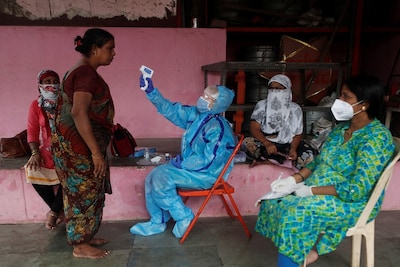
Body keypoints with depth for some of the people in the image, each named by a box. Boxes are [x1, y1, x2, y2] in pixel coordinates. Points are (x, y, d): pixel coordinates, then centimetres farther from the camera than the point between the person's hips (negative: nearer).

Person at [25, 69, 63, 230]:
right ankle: (58, 210, -2)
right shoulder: (36, 105, 5)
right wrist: (35, 153, -13)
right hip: (45, 150, 2)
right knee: (33, 173, -24)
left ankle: (54, 211, -5)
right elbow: (32, 131, 1)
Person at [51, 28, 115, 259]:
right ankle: (80, 246, 16)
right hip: (80, 146, -10)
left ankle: (84, 237, 31)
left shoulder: (82, 71, 14)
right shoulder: (87, 73, -18)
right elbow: (78, 113, -28)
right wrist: (96, 152, -28)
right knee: (84, 193, 1)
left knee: (85, 192, 17)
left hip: (79, 144, 10)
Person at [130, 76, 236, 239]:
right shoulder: (196, 114, 1)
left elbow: (208, 161, -27)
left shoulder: (217, 128, -24)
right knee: (152, 177, 4)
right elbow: (171, 110, 3)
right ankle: (157, 222, 15)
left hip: (207, 174, -9)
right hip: (192, 168, 9)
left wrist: (181, 164, -17)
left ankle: (183, 216, -4)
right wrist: (151, 92, -6)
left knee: (161, 177, -20)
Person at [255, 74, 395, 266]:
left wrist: (311, 190, -22)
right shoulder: (342, 127, 5)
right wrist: (294, 179, -5)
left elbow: (356, 190, -26)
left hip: (351, 203, -8)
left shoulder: (376, 138, -20)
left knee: (293, 215, -26)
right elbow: (318, 161, 10)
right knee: (275, 201, -4)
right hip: (318, 191, 8)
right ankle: (306, 250, 8)